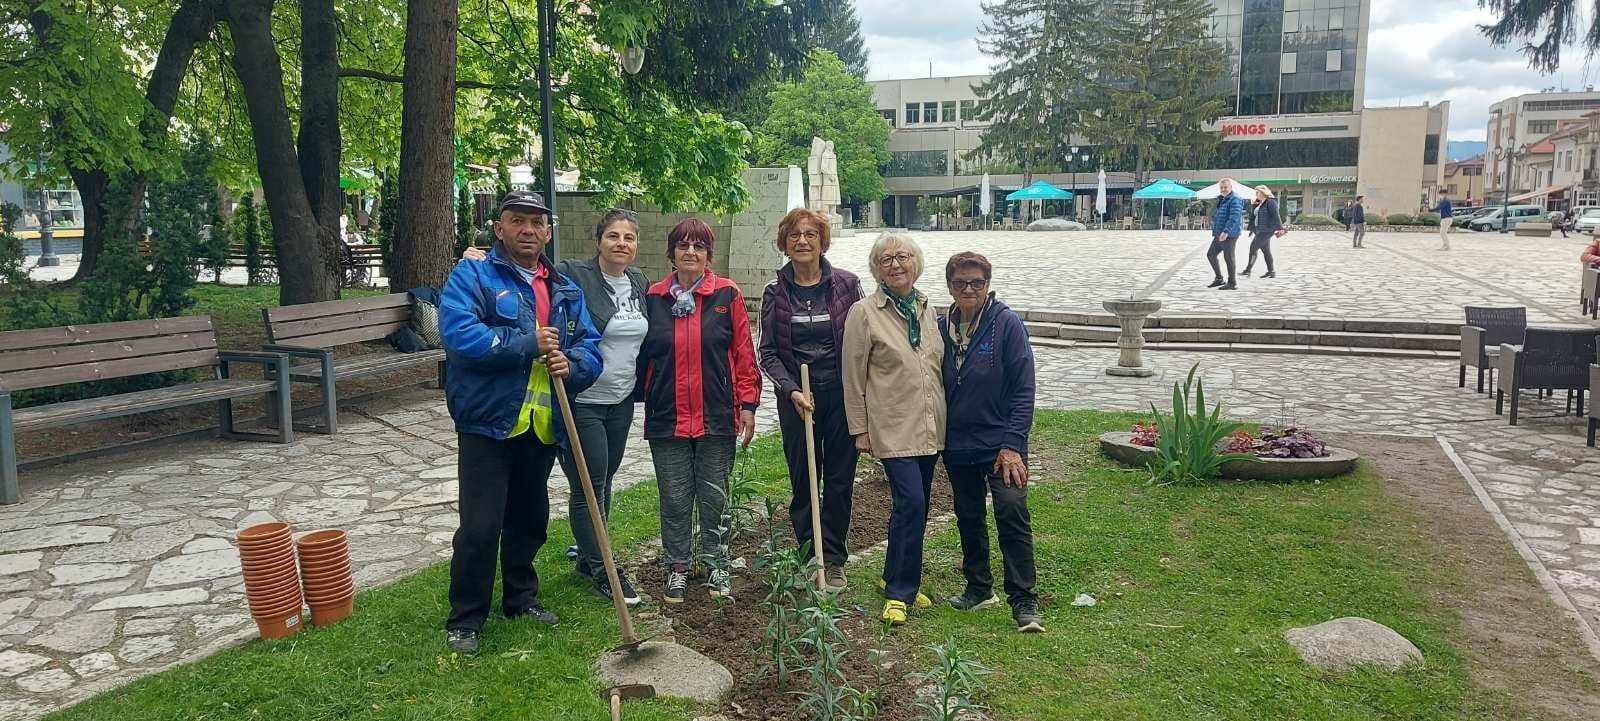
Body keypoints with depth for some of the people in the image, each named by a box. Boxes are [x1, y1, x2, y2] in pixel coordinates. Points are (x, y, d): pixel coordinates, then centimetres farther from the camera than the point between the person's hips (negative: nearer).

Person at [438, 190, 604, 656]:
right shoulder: (471, 276, -5)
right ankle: (465, 619, 12)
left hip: (542, 427, 6)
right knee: (480, 527, -4)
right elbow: (458, 334, -21)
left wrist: (571, 365, -13)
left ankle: (520, 598, 36)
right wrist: (529, 344, -18)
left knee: (530, 521, 18)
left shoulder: (566, 290, 13)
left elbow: (591, 347, 10)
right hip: (488, 424, -5)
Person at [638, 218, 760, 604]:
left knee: (714, 496, 8)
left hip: (717, 417, -1)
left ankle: (718, 565, 24)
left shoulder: (727, 295, -1)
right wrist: (643, 399, 7)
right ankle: (678, 568, 24)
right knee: (675, 499, 8)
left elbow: (744, 353, 0)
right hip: (667, 418, 1)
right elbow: (644, 355, 10)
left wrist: (748, 404, -4)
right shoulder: (654, 297, 4)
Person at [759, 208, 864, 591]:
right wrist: (791, 390, -14)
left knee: (840, 480, 5)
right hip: (796, 397, 1)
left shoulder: (846, 284, -2)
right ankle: (807, 556, 21)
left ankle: (833, 559, 18)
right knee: (803, 481, 7)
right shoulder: (775, 292, 0)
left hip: (842, 393, 0)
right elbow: (768, 352, 1)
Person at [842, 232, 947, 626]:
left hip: (929, 427, 6)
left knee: (915, 506, 12)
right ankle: (899, 592, -1)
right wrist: (860, 429, -7)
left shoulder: (926, 308, 11)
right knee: (911, 502, -14)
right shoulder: (864, 313, -7)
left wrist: (944, 418, 16)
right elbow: (853, 378, -6)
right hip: (893, 427, -6)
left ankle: (896, 579, 28)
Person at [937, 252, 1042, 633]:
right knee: (969, 518, 15)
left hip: (1000, 443, -5)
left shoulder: (1006, 324, -9)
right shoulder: (942, 328, 5)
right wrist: (937, 437, 10)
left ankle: (1023, 602, -4)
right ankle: (979, 588, 30)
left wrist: (1012, 444, -16)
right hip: (958, 445, 5)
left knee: (1013, 516, -12)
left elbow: (1023, 388, -11)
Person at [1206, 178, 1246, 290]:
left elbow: (1234, 217, -25)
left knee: (1228, 257, -4)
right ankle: (1219, 279, 22)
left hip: (1229, 234, -10)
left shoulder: (1235, 200, -13)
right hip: (1219, 234, 10)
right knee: (1211, 255, 13)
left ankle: (1232, 283, 5)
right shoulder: (1222, 200, 18)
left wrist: (1226, 232, -34)